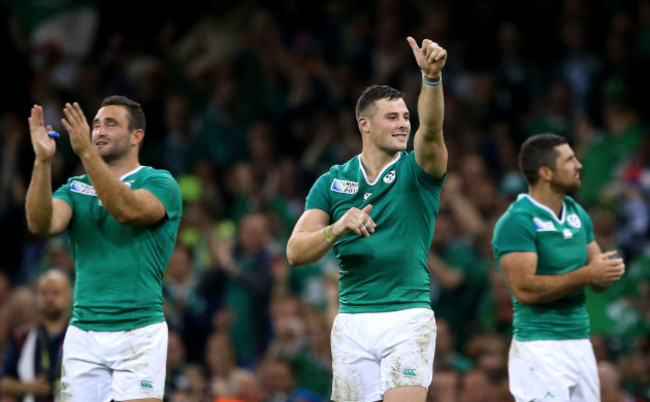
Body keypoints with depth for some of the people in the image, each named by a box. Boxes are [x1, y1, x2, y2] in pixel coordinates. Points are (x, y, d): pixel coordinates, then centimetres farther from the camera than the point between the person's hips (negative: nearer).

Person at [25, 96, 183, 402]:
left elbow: (127, 210, -22)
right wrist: (43, 161, -18)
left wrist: (87, 152, -28)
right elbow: (41, 224, -6)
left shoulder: (159, 182, 0)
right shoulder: (76, 187, 14)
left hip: (138, 331, -4)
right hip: (82, 333, 4)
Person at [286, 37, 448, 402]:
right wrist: (338, 229, -19)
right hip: (352, 321, 3)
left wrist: (432, 77, -39)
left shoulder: (417, 171, 2)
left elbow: (431, 130, -21)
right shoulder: (332, 183, 8)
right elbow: (296, 253, 1)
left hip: (408, 316, -3)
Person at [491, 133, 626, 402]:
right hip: (540, 347, -8)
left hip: (581, 345, 8)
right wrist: (586, 274, -19)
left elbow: (598, 284, 17)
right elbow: (524, 290, -20)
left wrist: (609, 272, -7)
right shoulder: (517, 221, -11)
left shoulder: (578, 215, 13)